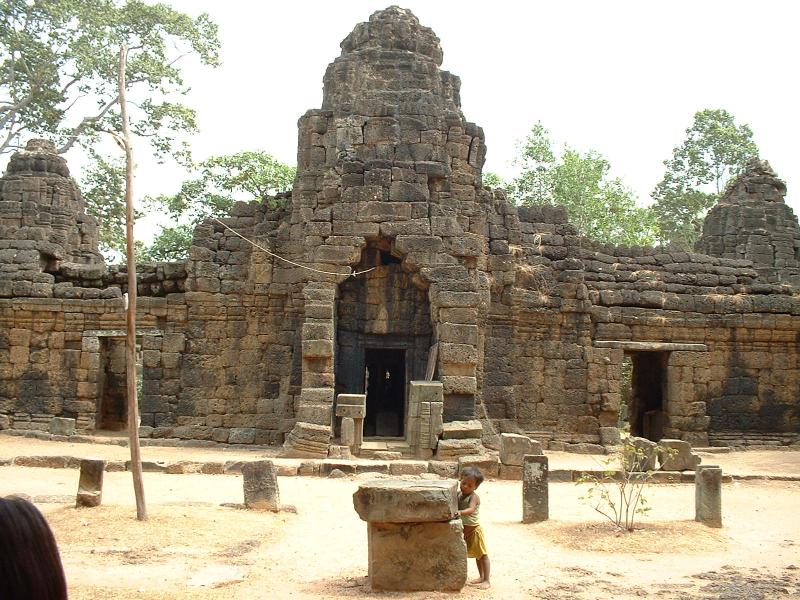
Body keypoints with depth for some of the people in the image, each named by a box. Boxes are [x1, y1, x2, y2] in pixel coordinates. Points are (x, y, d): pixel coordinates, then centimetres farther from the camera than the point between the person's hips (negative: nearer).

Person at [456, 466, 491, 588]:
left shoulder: (473, 497, -21)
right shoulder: (458, 494, 1)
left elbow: (471, 509, -39)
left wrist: (461, 512, -55)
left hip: (474, 528, -8)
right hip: (464, 529, 8)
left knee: (482, 554, -1)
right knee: (476, 555, 18)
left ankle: (486, 580, 3)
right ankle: (481, 577, 30)